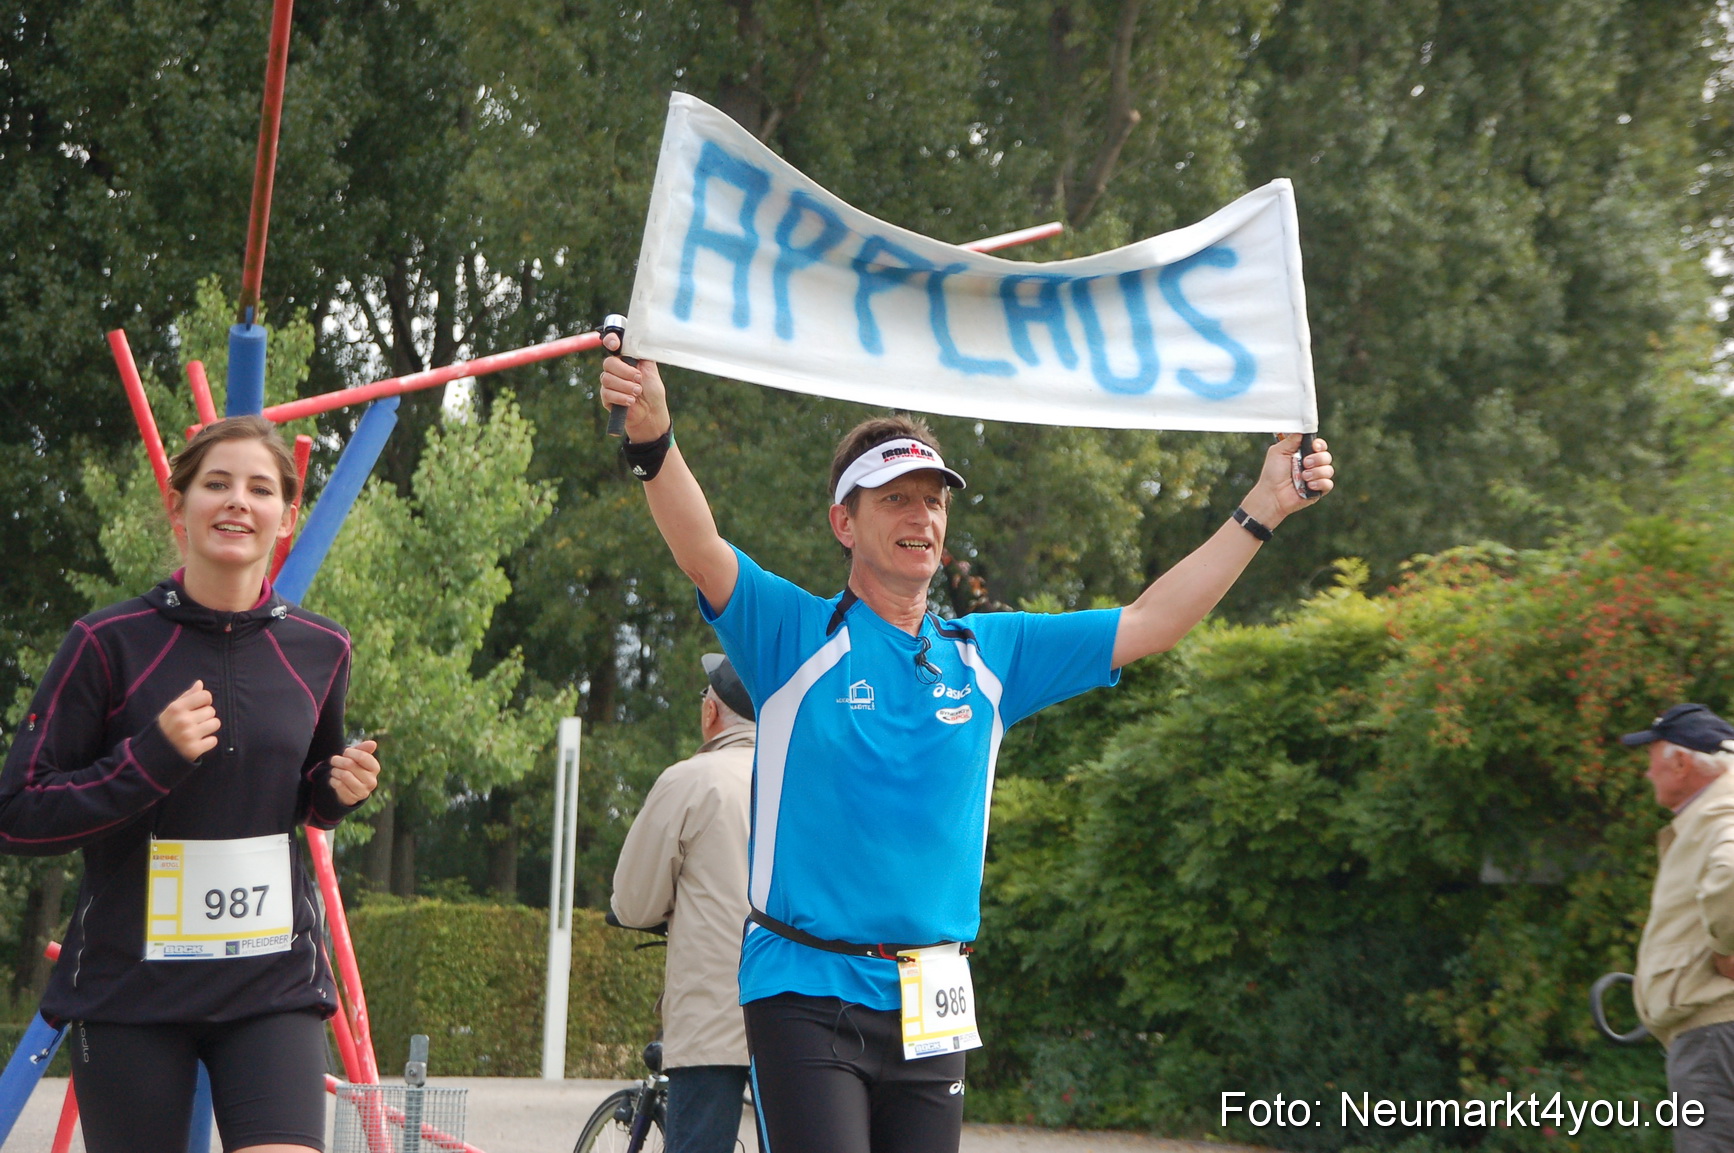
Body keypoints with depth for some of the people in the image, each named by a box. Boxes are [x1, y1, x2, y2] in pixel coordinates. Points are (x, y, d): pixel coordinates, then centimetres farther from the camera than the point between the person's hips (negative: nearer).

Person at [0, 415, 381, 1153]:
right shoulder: (110, 643, -8)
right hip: (129, 988, -2)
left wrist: (341, 790, -1)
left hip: (273, 983, 2)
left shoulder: (319, 651, 4)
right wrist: (150, 757, -19)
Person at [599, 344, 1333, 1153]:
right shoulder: (795, 637, -2)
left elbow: (1150, 624, 14)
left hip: (930, 1007, 5)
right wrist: (653, 439, -39)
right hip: (805, 990, -5)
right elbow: (702, 552, -20)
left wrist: (1259, 512, 11)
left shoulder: (988, 655, 11)